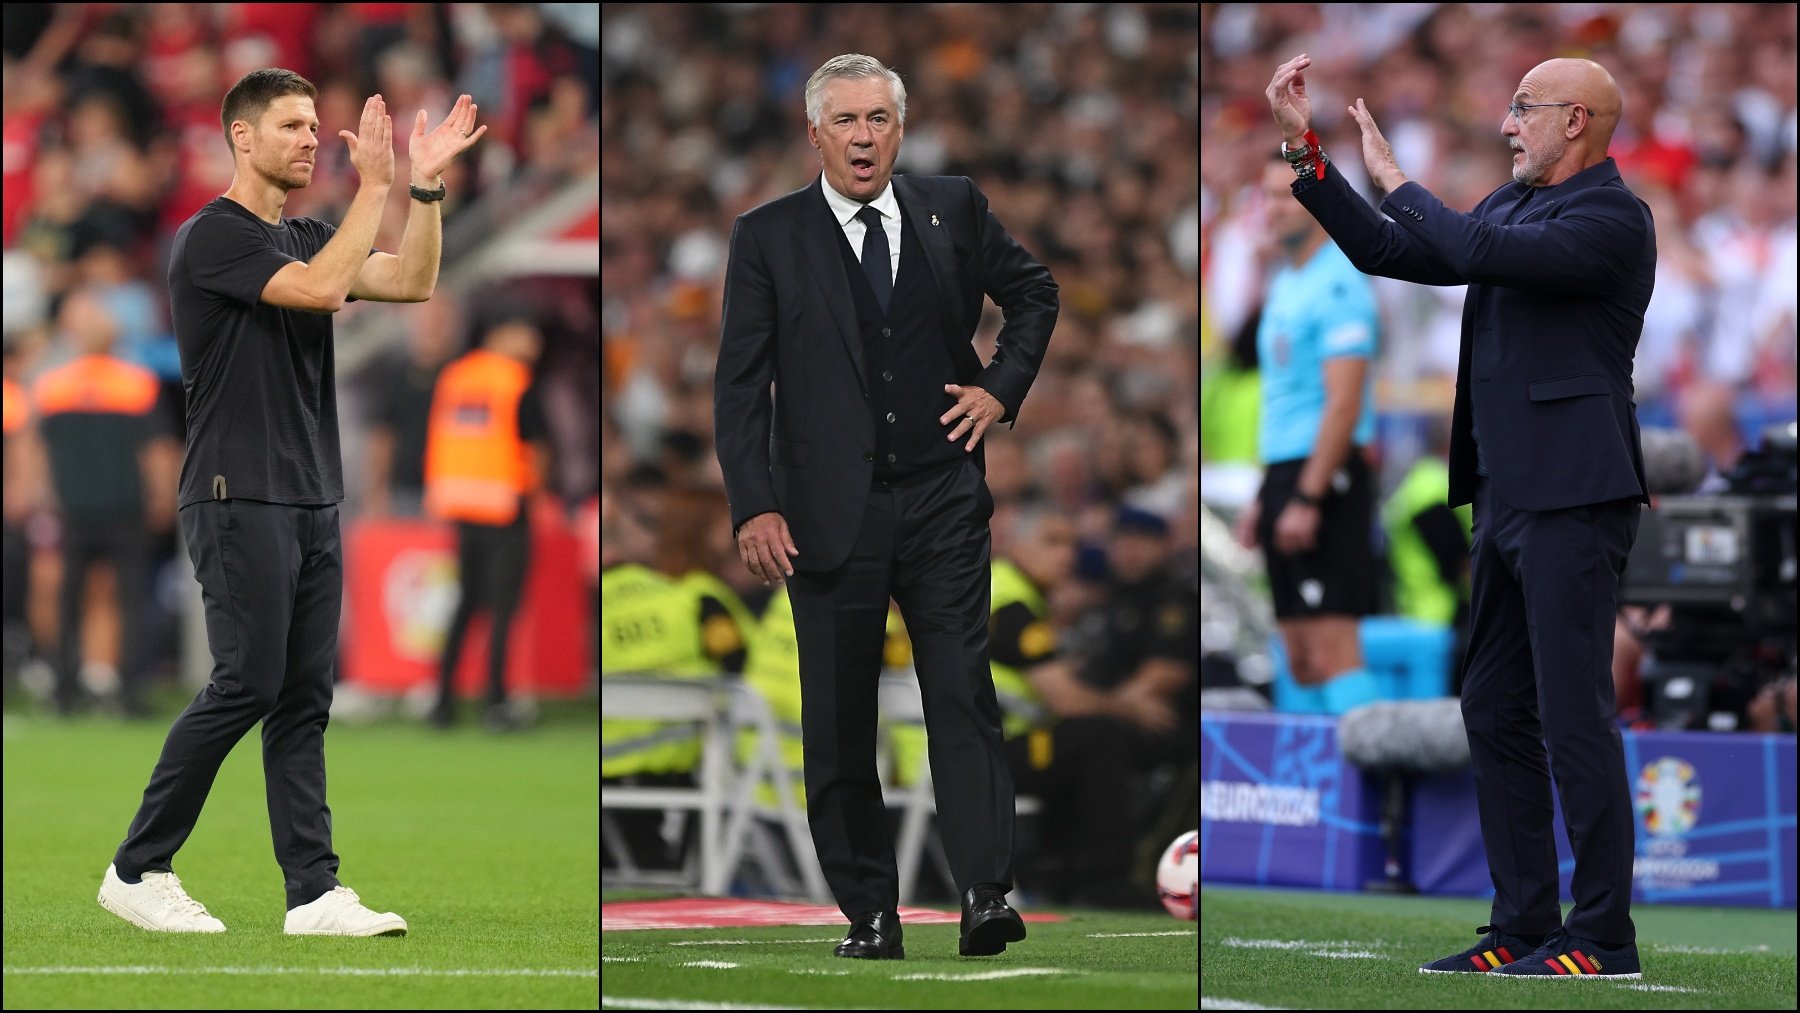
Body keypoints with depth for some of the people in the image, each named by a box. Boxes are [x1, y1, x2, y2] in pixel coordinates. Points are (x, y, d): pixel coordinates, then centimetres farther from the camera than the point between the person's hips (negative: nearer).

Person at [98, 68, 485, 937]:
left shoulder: (305, 237, 16)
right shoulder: (212, 237, -11)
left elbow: (411, 283, 5)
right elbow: (321, 289, -25)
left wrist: (426, 185, -6)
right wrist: (373, 184, -22)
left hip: (312, 503, 9)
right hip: (240, 502, -9)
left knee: (303, 699, 4)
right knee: (246, 685, -9)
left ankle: (314, 891, 3)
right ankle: (137, 869, 1)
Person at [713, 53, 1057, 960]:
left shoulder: (953, 209, 6)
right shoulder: (769, 237, 1)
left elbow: (1034, 293, 23)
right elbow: (739, 383, -1)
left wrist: (1003, 386, 7)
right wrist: (754, 507, -11)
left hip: (943, 502, 1)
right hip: (830, 511, -1)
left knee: (965, 696, -8)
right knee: (839, 723, 3)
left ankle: (986, 894, -12)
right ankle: (868, 914, 9)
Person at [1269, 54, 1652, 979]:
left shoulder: (1613, 219, -12)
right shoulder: (1513, 204, 16)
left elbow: (1480, 253, -25)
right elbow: (1387, 252, 17)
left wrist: (1393, 176, -11)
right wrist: (1304, 147, 12)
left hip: (1573, 500, -10)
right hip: (1507, 496, 10)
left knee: (1575, 715, -9)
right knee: (1495, 716, 11)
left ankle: (1603, 937, -6)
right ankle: (1523, 926, 16)